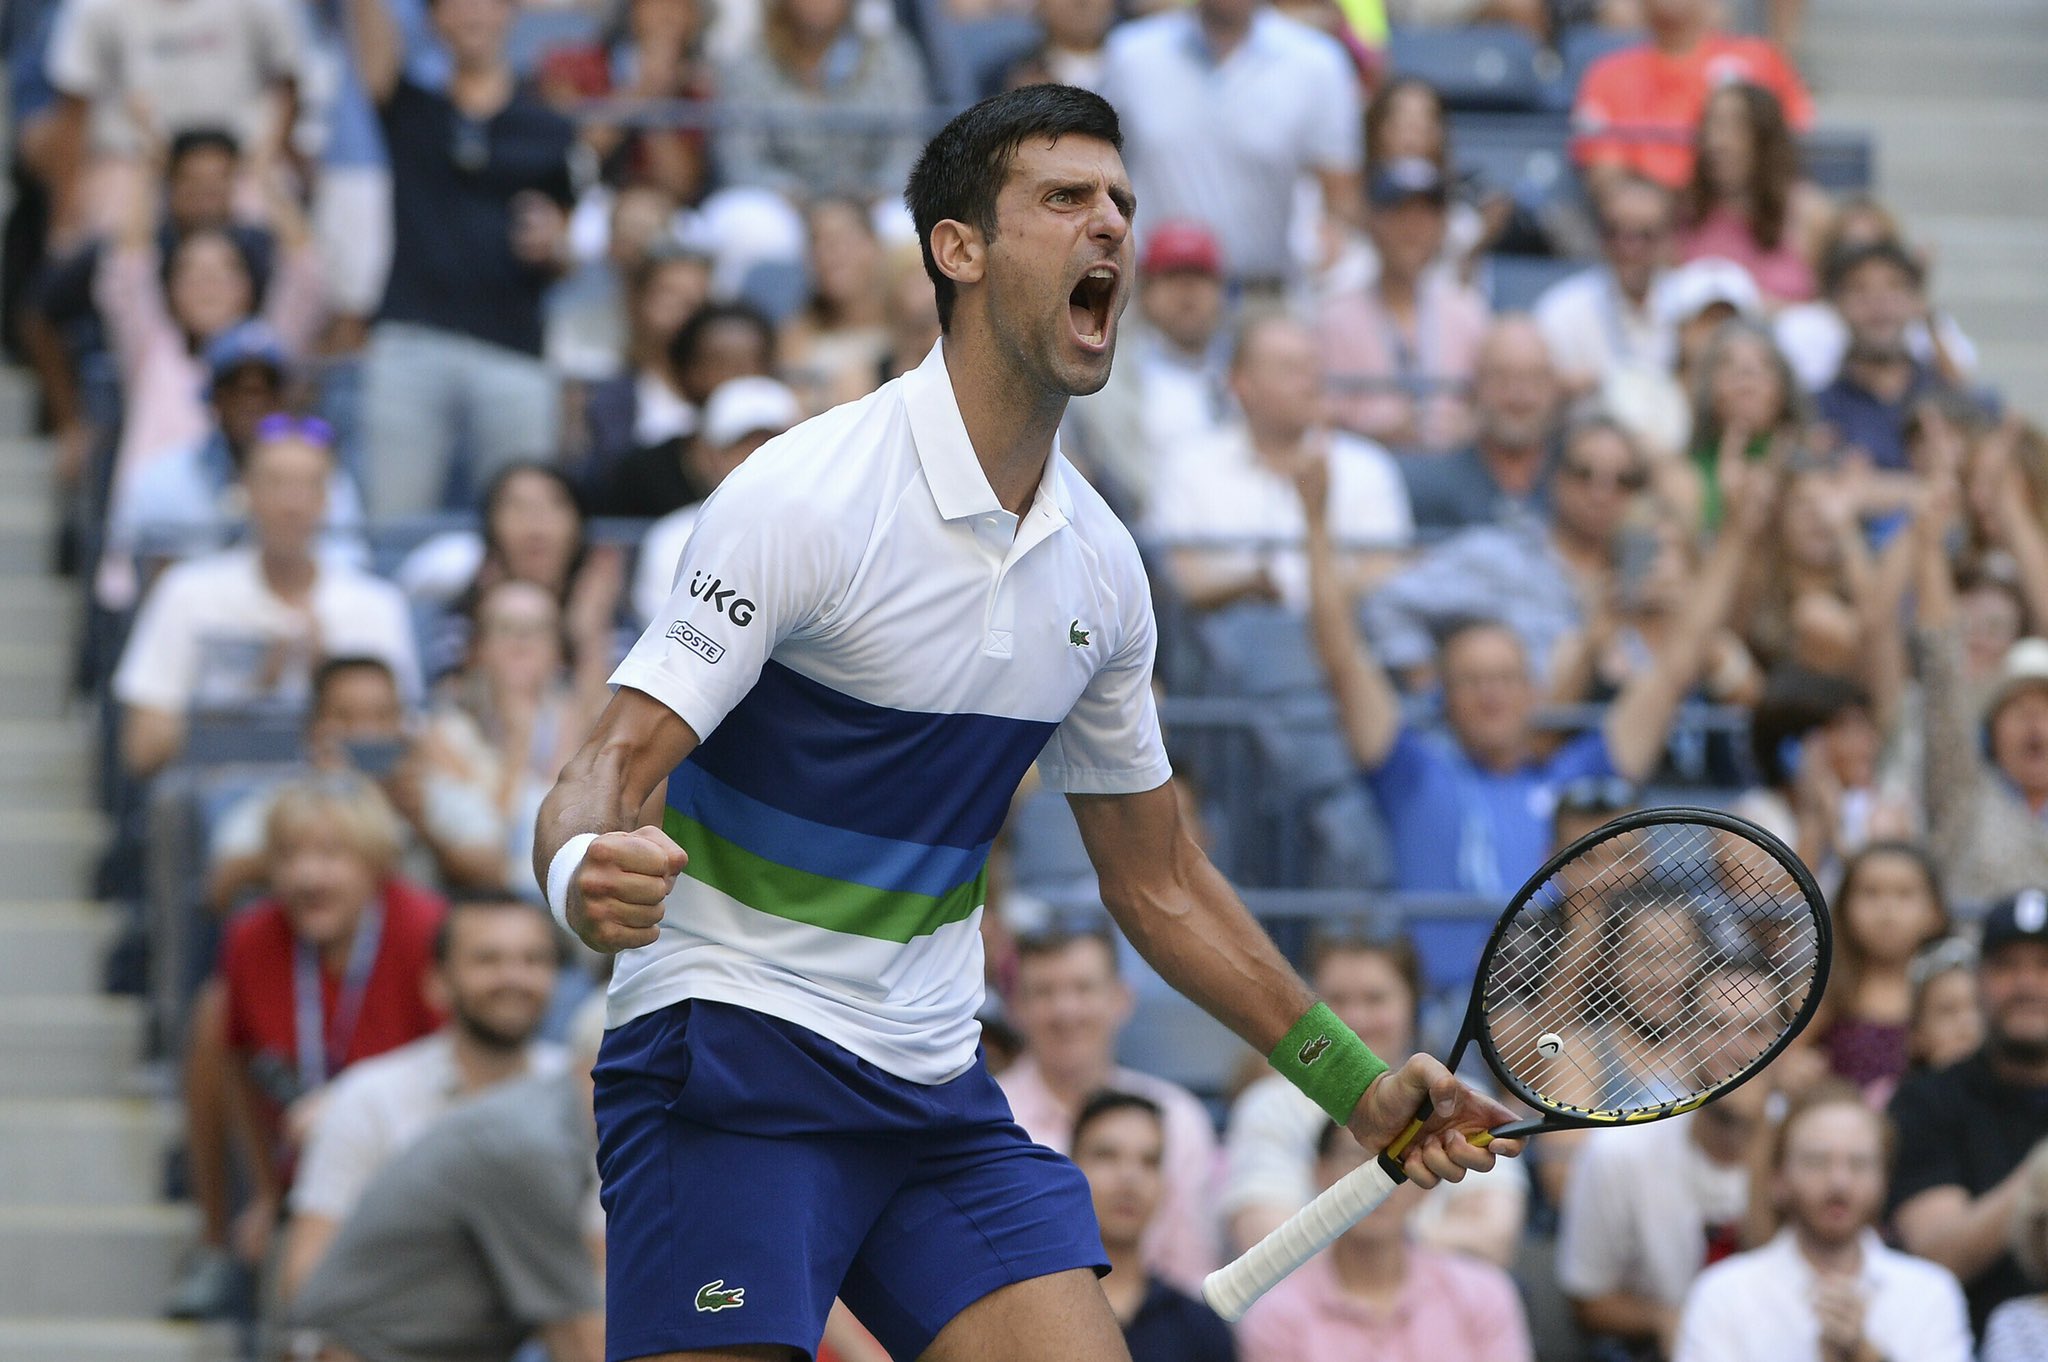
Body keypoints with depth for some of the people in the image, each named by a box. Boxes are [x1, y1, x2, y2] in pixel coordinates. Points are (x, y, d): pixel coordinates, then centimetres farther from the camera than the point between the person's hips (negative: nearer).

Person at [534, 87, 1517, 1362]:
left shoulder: (1099, 563, 8)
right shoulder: (806, 495, -13)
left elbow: (1159, 880, 20)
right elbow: (614, 766, -17)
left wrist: (1355, 1085, 17)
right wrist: (587, 872, -41)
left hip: (936, 1091, 6)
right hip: (733, 1055, -6)